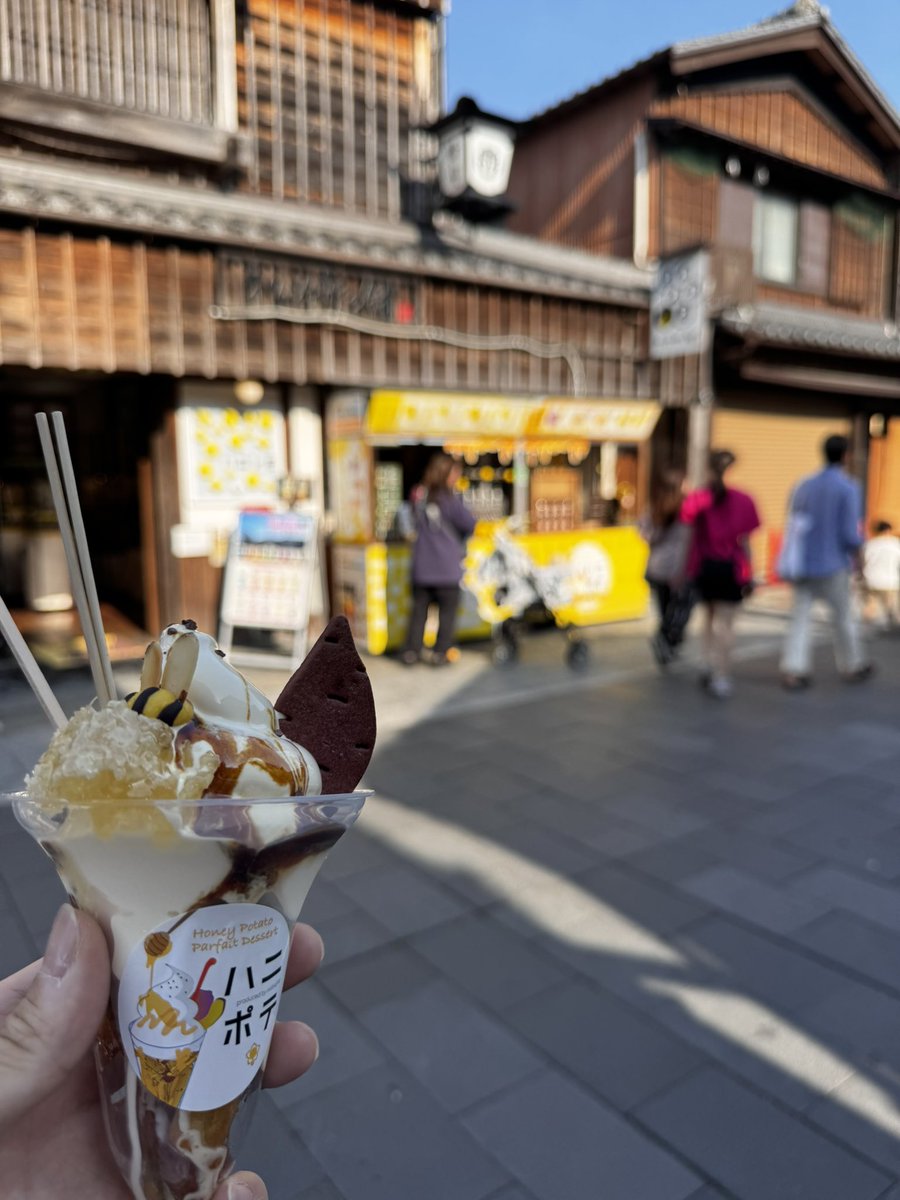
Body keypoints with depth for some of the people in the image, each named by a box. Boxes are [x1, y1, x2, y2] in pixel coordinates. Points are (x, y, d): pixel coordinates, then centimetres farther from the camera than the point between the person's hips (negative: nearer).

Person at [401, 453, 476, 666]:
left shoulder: (417, 497, 3)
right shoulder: (449, 500, -12)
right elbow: (471, 526, -5)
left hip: (421, 567, 4)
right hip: (447, 568, -4)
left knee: (419, 609, 11)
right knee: (447, 610, 7)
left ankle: (411, 651, 12)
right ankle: (441, 652, 8)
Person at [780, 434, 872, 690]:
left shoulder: (803, 485, 3)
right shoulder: (849, 488, -11)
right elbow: (850, 533, -15)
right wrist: (856, 552, 4)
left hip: (803, 563, 4)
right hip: (833, 565, -4)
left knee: (800, 617, 5)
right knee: (844, 618, 13)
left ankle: (793, 671, -2)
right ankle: (852, 666, 29)